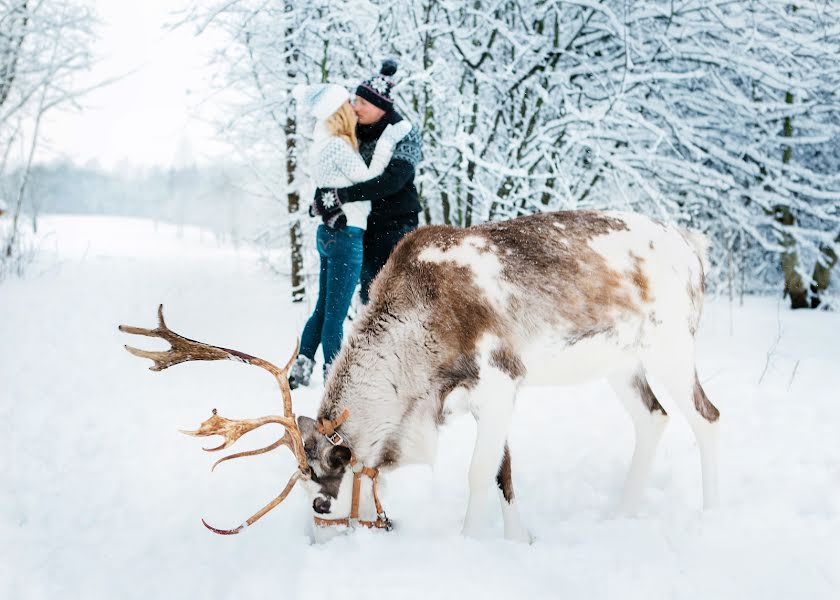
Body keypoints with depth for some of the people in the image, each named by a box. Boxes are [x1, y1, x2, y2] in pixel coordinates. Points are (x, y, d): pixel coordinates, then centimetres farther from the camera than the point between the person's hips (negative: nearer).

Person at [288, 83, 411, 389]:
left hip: (330, 233, 10)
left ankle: (300, 371, 20)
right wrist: (388, 141, -9)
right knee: (335, 314, -3)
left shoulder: (326, 143, 13)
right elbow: (368, 179, -13)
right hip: (345, 235, -10)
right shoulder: (338, 146, -15)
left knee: (323, 309, 16)